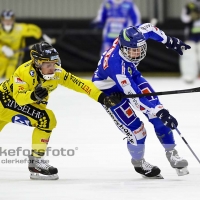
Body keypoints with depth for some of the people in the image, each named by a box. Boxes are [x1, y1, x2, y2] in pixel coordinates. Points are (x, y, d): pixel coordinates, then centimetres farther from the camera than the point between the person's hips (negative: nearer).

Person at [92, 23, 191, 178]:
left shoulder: (133, 36, -29)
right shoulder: (116, 65, -43)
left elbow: (148, 29, -2)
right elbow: (135, 97, -41)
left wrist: (170, 41, 3)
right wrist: (159, 112, -45)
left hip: (130, 76, 7)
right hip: (109, 89, -7)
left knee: (158, 112, -5)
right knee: (135, 129, -10)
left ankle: (171, 153, 11)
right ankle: (139, 163, 20)